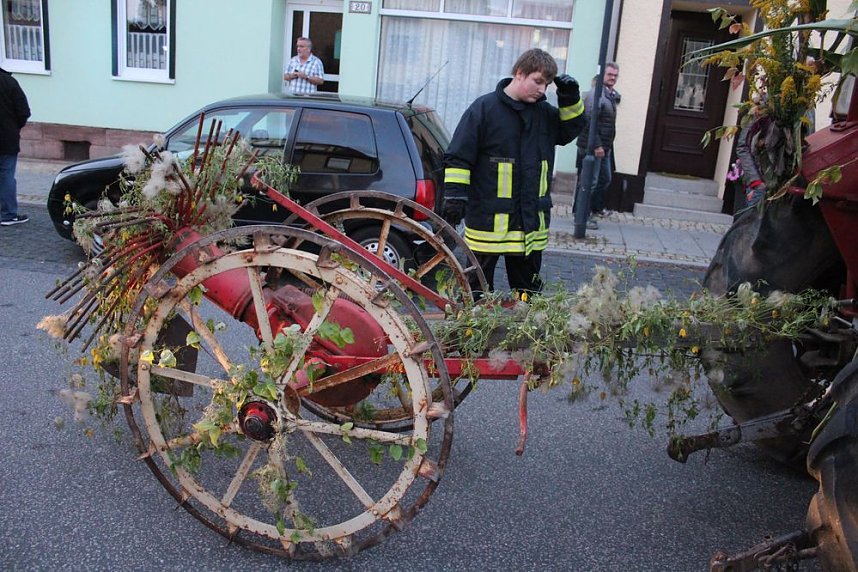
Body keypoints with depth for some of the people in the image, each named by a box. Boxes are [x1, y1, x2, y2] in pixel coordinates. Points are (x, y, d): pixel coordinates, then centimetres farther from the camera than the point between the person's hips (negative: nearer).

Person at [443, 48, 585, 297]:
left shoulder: (545, 112, 9)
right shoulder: (484, 108, -7)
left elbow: (570, 130, 20)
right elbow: (458, 156, -8)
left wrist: (571, 100, 4)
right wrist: (455, 194, -14)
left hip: (531, 220, 5)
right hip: (488, 218, -5)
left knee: (528, 290, 15)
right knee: (477, 288, 7)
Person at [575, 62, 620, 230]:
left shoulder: (611, 95, 15)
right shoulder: (595, 94, -14)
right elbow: (590, 121, -22)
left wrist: (608, 145, 16)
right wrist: (597, 145, -24)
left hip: (604, 147, 10)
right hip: (592, 147, -10)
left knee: (605, 179, 19)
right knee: (589, 182, -4)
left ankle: (596, 207, 35)